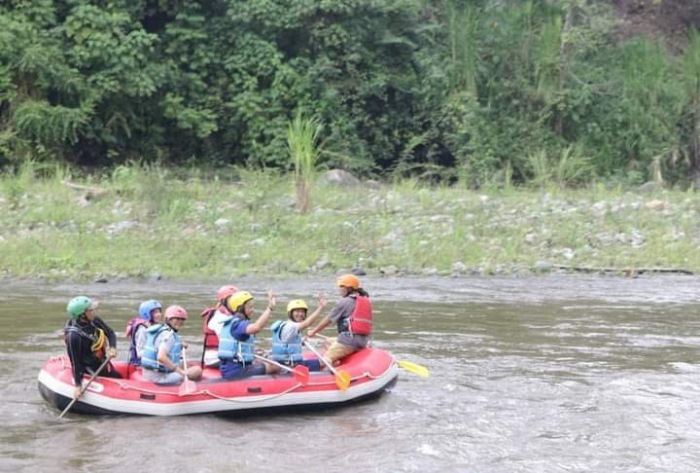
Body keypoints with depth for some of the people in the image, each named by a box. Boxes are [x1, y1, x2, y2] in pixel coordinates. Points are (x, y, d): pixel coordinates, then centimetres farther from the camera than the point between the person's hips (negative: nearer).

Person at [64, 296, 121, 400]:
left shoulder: (93, 320, -13)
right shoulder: (74, 336, -32)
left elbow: (110, 333, -5)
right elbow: (75, 363, -27)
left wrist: (112, 347, -26)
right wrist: (78, 385, -25)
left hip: (103, 361, 8)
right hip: (91, 368, -8)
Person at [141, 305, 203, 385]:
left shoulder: (161, 330, 12)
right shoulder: (168, 334, -17)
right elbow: (161, 357, -32)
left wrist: (180, 346, 13)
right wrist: (180, 371, -26)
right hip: (160, 376, -10)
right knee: (197, 370, -11)